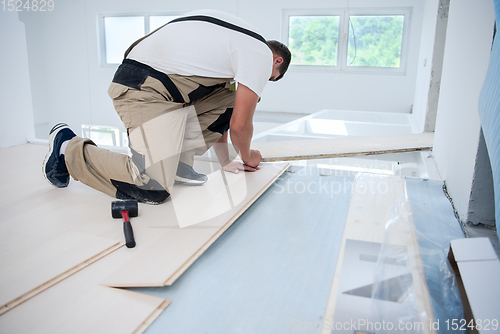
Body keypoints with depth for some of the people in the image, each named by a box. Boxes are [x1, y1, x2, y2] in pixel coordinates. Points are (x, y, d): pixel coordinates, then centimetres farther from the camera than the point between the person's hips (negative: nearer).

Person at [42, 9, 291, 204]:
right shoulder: (262, 55, -3)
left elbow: (216, 112, 26)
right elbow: (240, 126, -5)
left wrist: (226, 162, 28)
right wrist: (248, 157, 16)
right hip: (144, 89, -10)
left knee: (229, 100, 15)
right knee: (154, 190, -16)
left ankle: (176, 161, 8)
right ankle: (68, 148, 2)